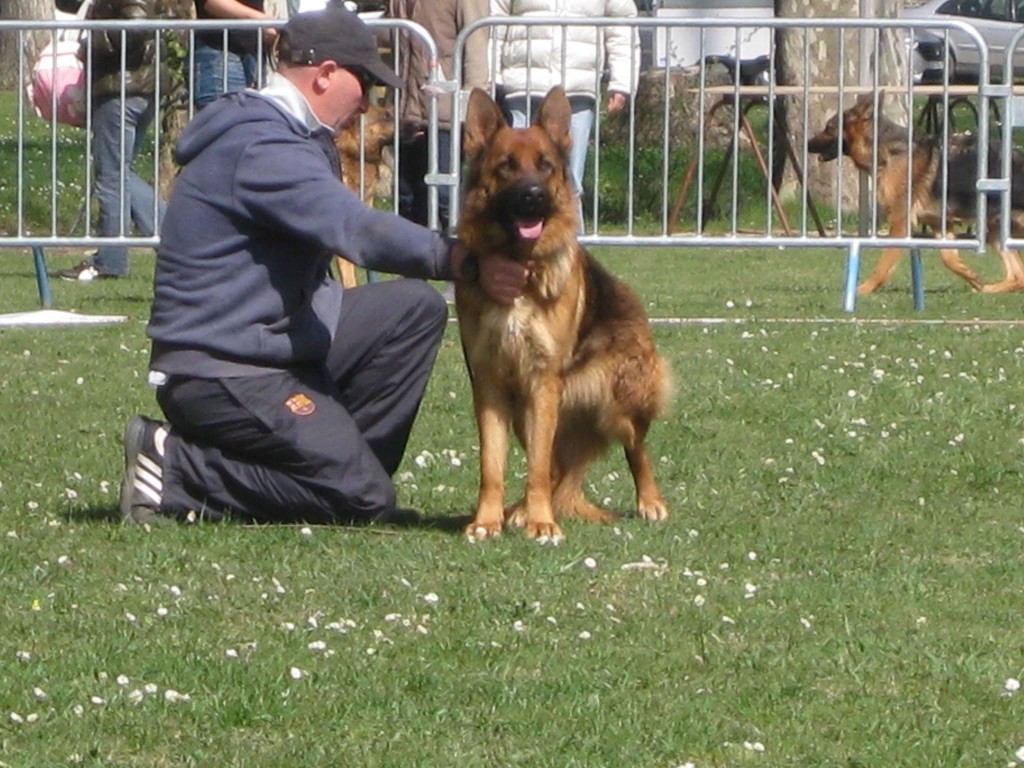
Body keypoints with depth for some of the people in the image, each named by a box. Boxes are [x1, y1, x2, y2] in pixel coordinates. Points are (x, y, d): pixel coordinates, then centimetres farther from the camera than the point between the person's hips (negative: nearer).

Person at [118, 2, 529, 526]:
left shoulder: (286, 138, 15)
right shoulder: (262, 147, -21)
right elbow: (357, 231, -33)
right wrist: (466, 263, -38)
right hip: (221, 372, -11)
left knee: (415, 308, 6)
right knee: (364, 502, -13)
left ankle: (336, 457, 6)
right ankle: (176, 469, -7)